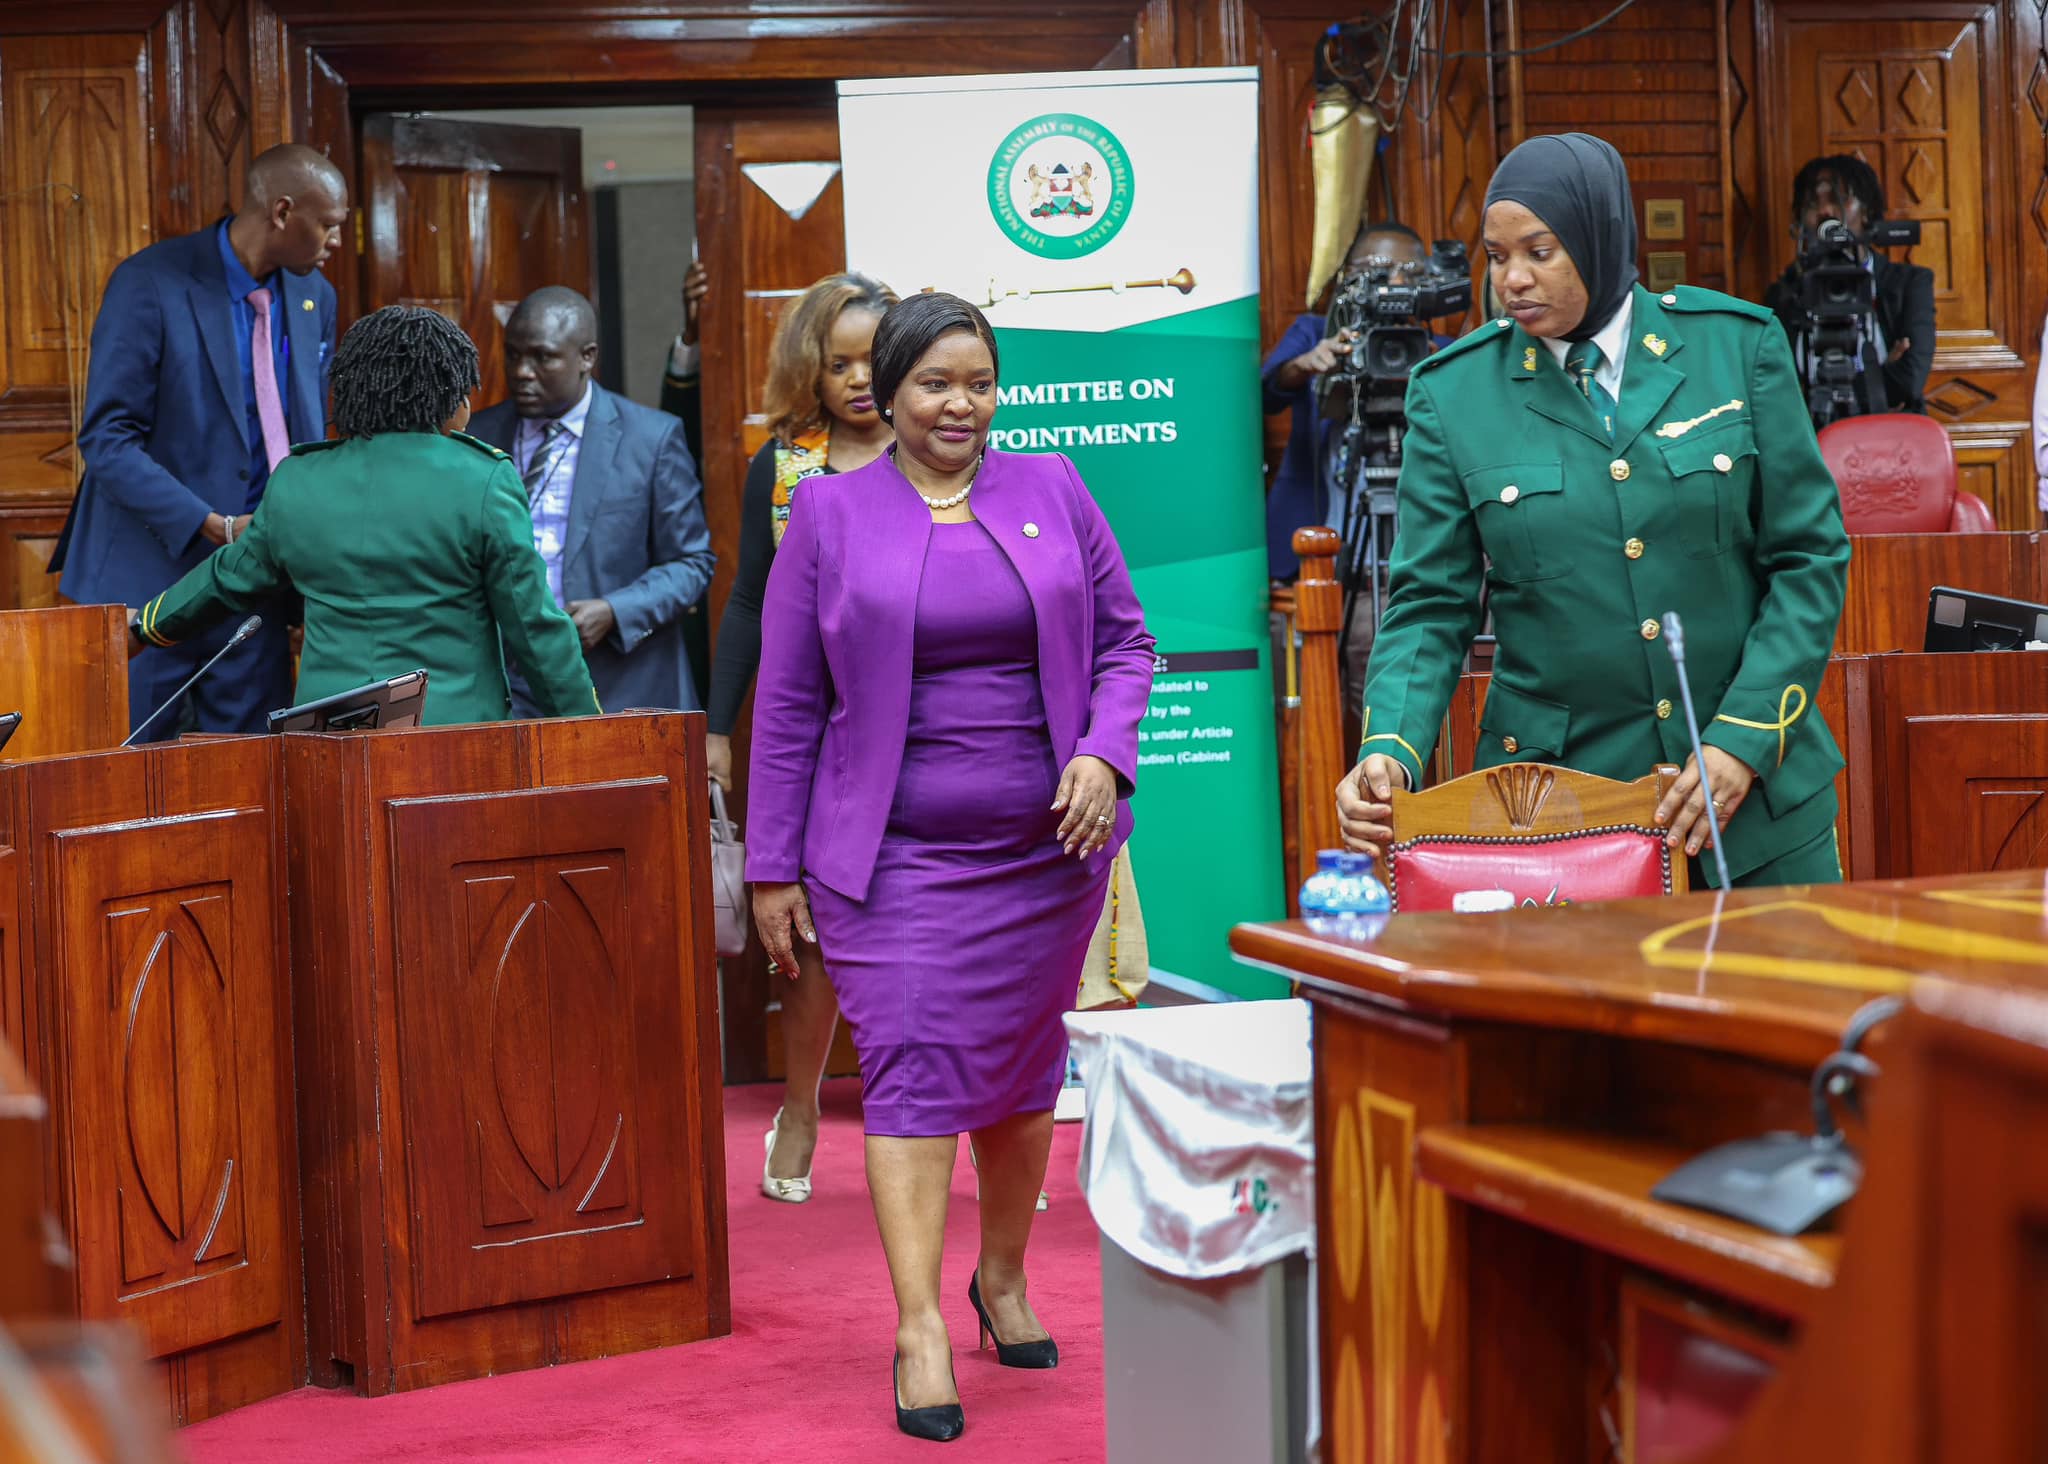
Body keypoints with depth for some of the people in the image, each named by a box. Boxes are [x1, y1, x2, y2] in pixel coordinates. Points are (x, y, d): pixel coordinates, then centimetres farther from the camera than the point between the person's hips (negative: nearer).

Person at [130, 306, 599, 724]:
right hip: (455, 728, -4)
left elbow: (229, 577, 23)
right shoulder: (484, 483, -5)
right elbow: (534, 626, -3)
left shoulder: (293, 484, 7)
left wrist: (147, 626, 42)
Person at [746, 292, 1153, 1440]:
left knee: (1025, 1071, 12)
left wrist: (1104, 754, -8)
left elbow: (1126, 640, 10)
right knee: (916, 1070, -11)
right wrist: (774, 868, 1)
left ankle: (1004, 1279, 30)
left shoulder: (1053, 491, 7)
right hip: (897, 855, -2)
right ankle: (920, 1327, -11)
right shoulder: (832, 513, 2)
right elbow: (788, 703, 3)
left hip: (1045, 847, 3)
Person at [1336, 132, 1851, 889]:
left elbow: (1810, 556, 0)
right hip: (1555, 789, 0)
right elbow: (1431, 604, 0)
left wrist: (1745, 738, -9)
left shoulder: (1735, 344, -1)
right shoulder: (1454, 390, -1)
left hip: (1756, 779, 1)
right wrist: (1390, 752, -17)